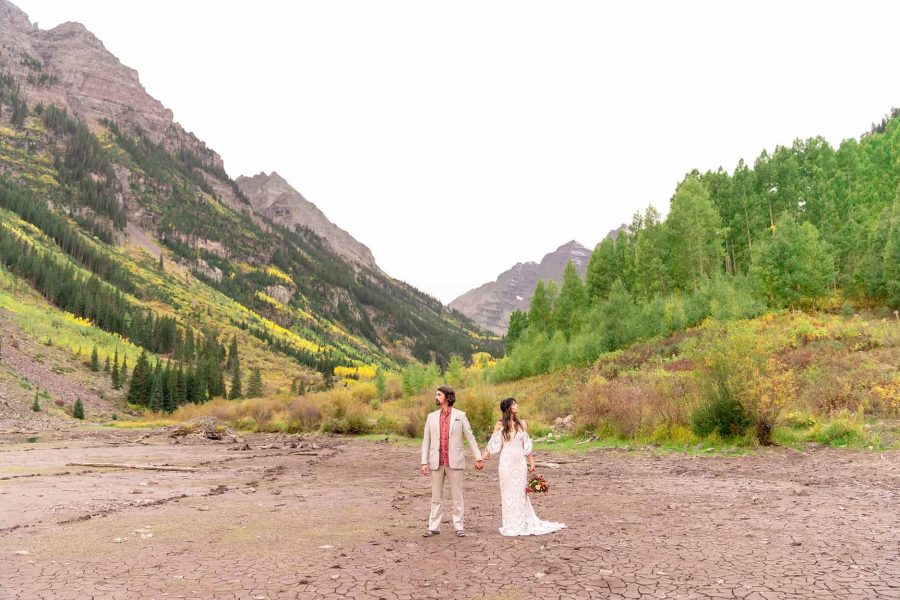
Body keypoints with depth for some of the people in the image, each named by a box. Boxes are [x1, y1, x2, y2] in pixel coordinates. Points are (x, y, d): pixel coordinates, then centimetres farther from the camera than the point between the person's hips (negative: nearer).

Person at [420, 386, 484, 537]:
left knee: (457, 496, 3)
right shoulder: (431, 417, 6)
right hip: (436, 463, 2)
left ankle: (458, 526, 13)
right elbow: (426, 441, 6)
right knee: (436, 496, 7)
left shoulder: (460, 415, 1)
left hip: (454, 462, -2)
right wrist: (424, 462, -1)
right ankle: (434, 527, 14)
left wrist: (478, 458, -1)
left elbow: (470, 437, 2)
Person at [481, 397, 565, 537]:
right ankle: (511, 526, 14)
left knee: (520, 492, 5)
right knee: (508, 493, 4)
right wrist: (481, 459, -8)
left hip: (520, 462, 1)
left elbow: (527, 445, 8)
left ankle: (523, 524, 15)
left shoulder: (522, 424, 4)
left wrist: (532, 462, 7)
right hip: (506, 462, -1)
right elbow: (492, 445, -2)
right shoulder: (500, 425, -2)